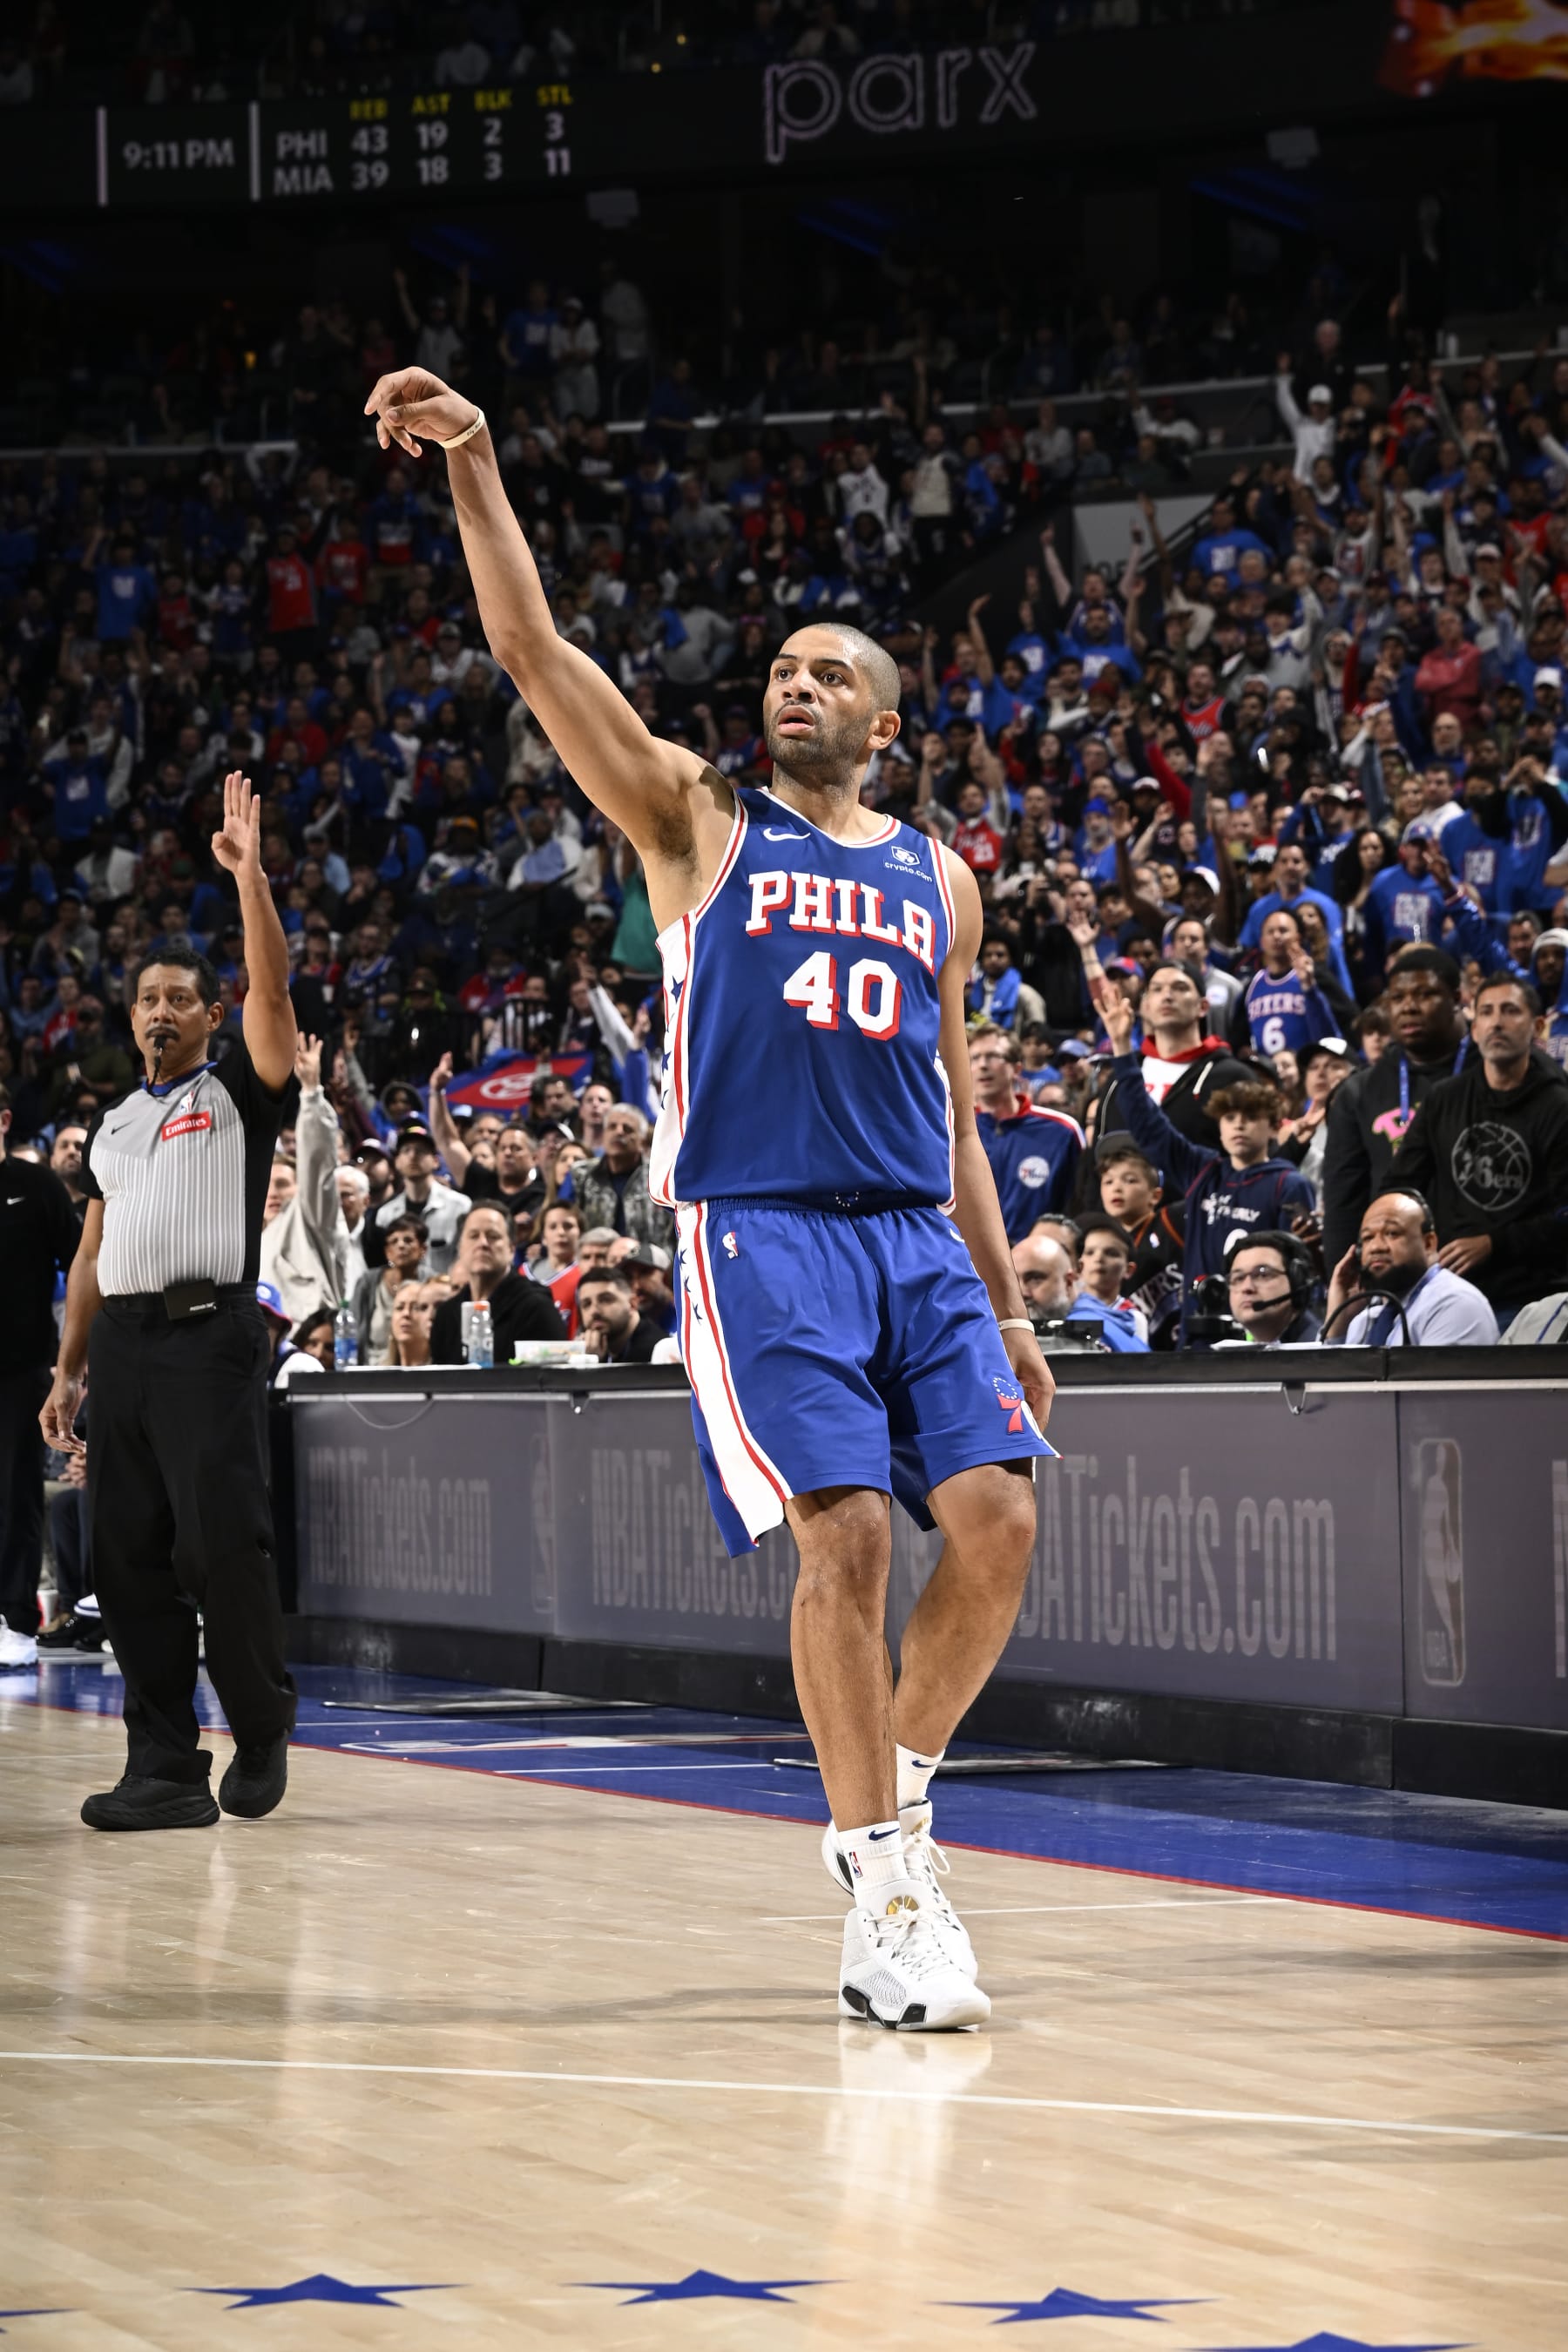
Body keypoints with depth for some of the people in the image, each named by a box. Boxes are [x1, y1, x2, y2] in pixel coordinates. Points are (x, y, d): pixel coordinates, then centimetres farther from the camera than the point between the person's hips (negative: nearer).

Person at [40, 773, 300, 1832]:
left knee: (224, 1546, -12)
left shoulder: (239, 1091, 5)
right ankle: (166, 1768, 4)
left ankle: (263, 1724, 8)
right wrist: (69, 1371, 16)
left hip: (210, 1334, -6)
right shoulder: (115, 1124, 22)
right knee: (130, 1560, 1)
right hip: (122, 1338, 6)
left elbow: (273, 990, -12)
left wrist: (248, 873, -19)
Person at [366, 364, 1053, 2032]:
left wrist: (1006, 1308, 16)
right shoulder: (698, 819, 8)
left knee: (996, 1518, -9)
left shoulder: (936, 879, 19)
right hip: (758, 1230, -4)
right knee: (845, 1534, -15)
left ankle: (894, 1800, 14)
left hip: (917, 1242, 4)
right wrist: (475, 468, -13)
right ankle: (885, 1900, -7)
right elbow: (535, 655, -3)